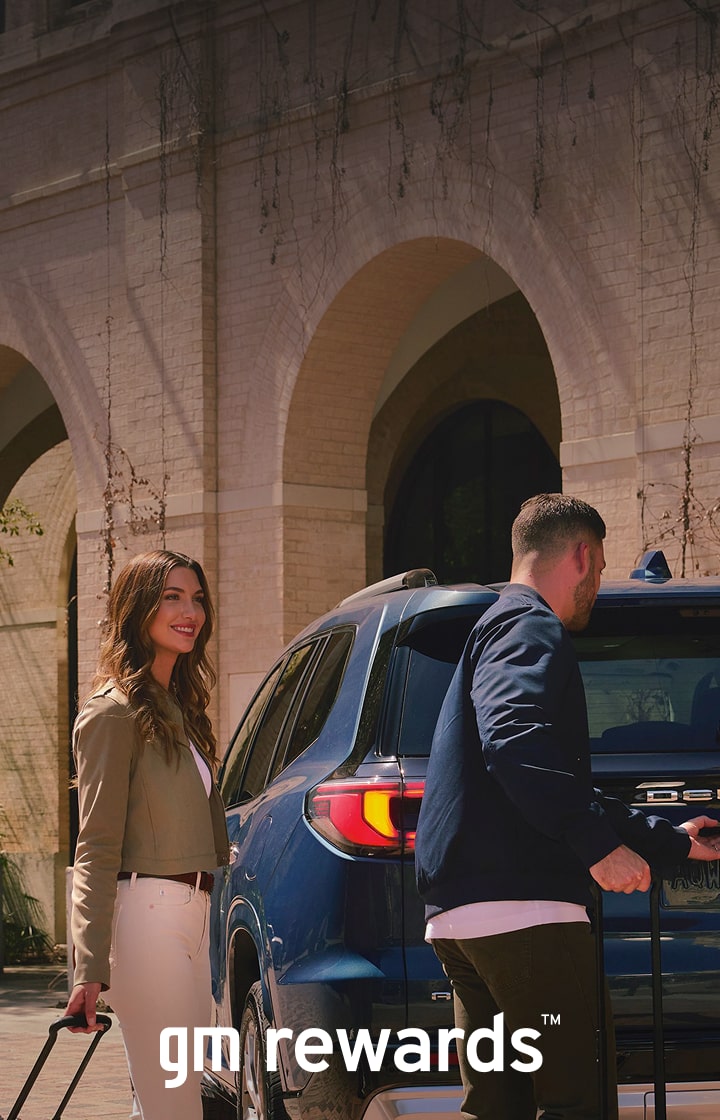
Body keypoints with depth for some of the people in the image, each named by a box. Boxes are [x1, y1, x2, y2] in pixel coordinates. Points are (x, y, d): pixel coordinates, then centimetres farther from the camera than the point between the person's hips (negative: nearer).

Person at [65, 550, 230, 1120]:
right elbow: (97, 847, -12)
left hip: (191, 917, 9)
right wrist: (90, 968, -18)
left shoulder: (180, 707, 18)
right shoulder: (115, 713, -9)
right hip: (148, 916, -9)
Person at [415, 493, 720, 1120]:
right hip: (519, 905, -11)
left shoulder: (498, 629, 31)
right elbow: (514, 739, -25)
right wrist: (600, 843, -26)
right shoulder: (532, 630, -3)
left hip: (459, 914, 11)